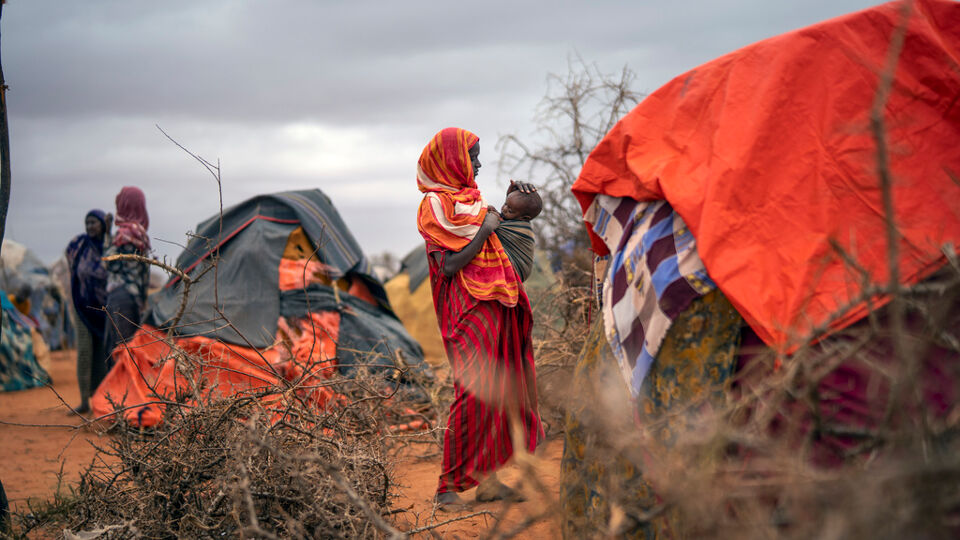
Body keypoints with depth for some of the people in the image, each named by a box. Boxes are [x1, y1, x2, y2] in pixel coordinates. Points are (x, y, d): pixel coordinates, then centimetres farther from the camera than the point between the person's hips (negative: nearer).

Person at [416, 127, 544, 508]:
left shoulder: (469, 197, 17)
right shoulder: (436, 204, -8)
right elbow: (449, 265, -16)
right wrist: (484, 231, -11)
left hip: (494, 307, 9)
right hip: (468, 309, -9)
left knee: (495, 391, 8)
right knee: (472, 393, -13)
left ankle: (485, 478, 13)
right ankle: (449, 485, -7)